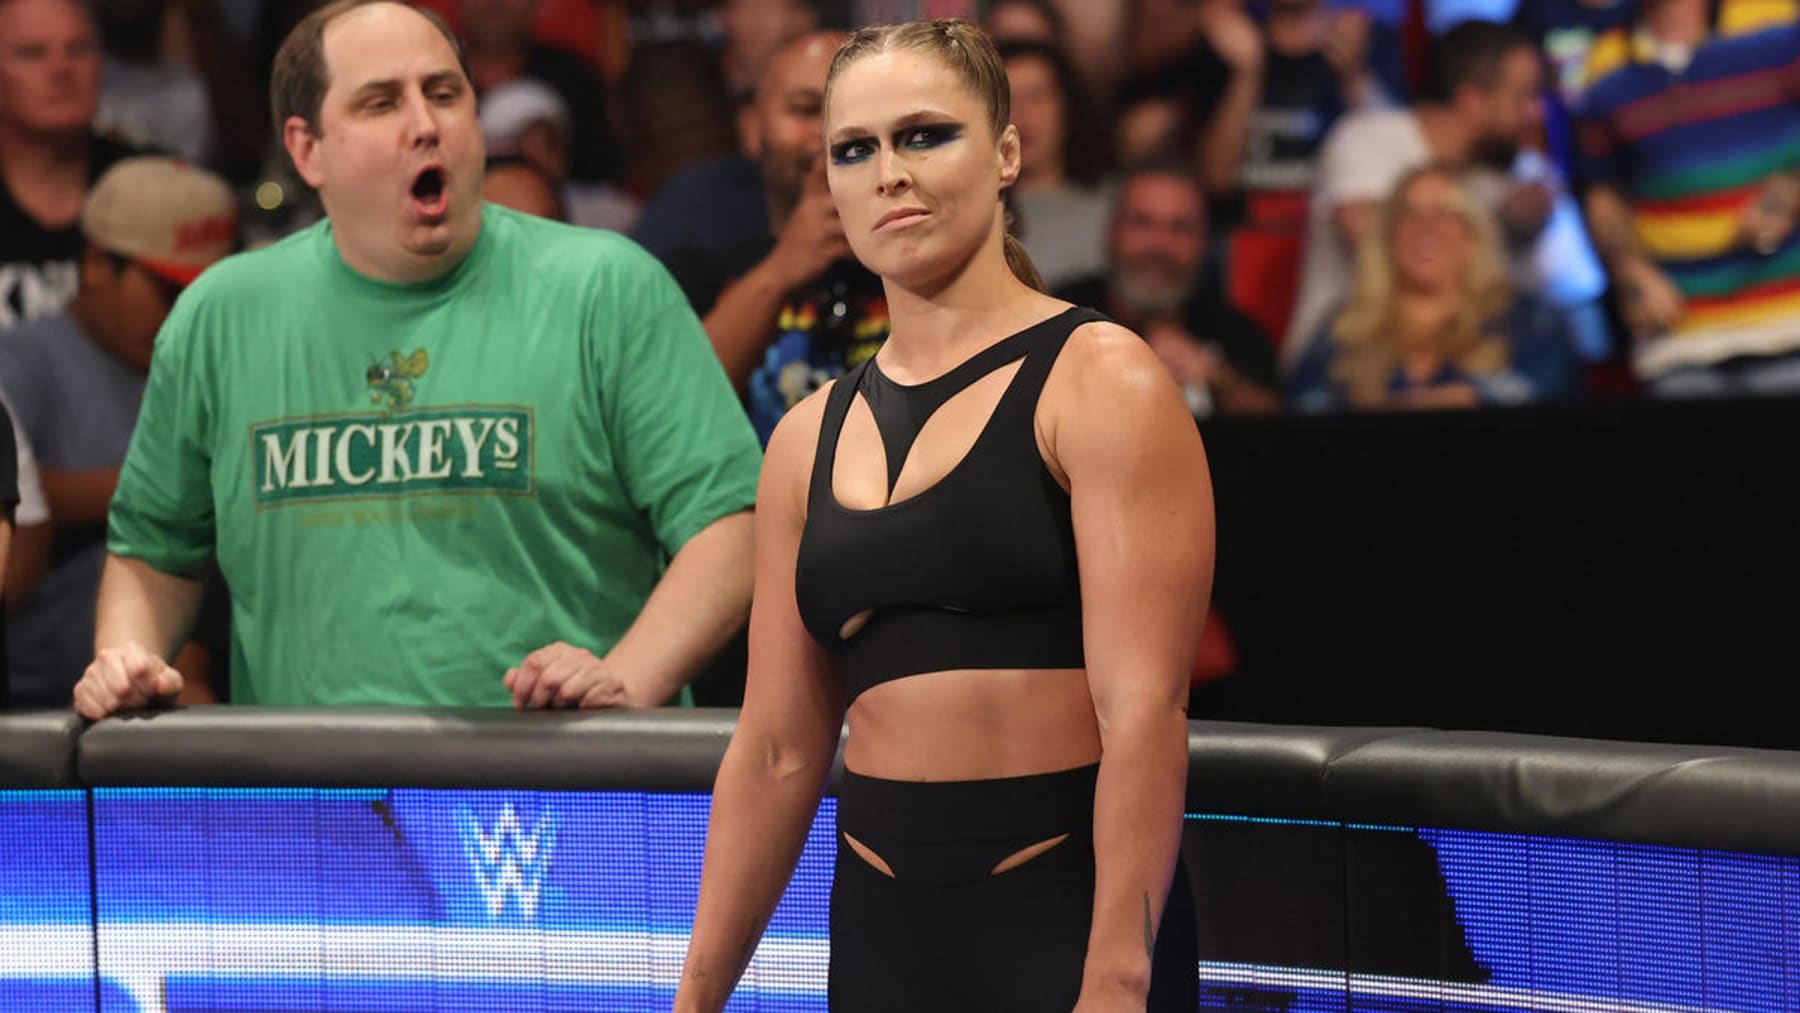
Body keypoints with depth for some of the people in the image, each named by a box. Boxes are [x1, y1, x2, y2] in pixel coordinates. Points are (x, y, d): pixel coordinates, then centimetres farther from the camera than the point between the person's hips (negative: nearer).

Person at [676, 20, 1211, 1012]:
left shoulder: (1097, 381, -5)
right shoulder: (810, 439, 12)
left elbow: (1142, 708, -13)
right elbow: (776, 749, 14)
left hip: (1064, 917, -5)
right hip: (883, 927, 5)